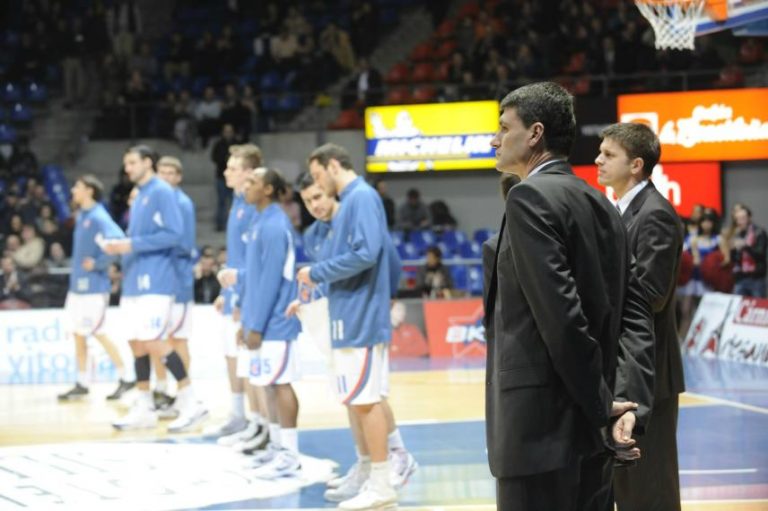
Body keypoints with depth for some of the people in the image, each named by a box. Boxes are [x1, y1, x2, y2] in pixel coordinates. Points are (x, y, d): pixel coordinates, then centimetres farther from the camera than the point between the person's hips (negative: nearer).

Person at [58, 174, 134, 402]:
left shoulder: (98, 217, -16)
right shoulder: (81, 216, 13)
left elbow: (118, 240, -30)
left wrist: (98, 263, -24)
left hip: (93, 288, -9)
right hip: (78, 286, 9)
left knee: (99, 334, -4)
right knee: (78, 335, 10)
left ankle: (124, 379, 7)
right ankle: (82, 383, 16)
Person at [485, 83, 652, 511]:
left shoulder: (530, 198, -12)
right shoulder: (602, 206, 15)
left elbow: (562, 314, -19)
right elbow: (635, 311, 10)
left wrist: (603, 406, -13)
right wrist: (626, 400, 0)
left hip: (541, 424, -9)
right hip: (591, 427, 9)